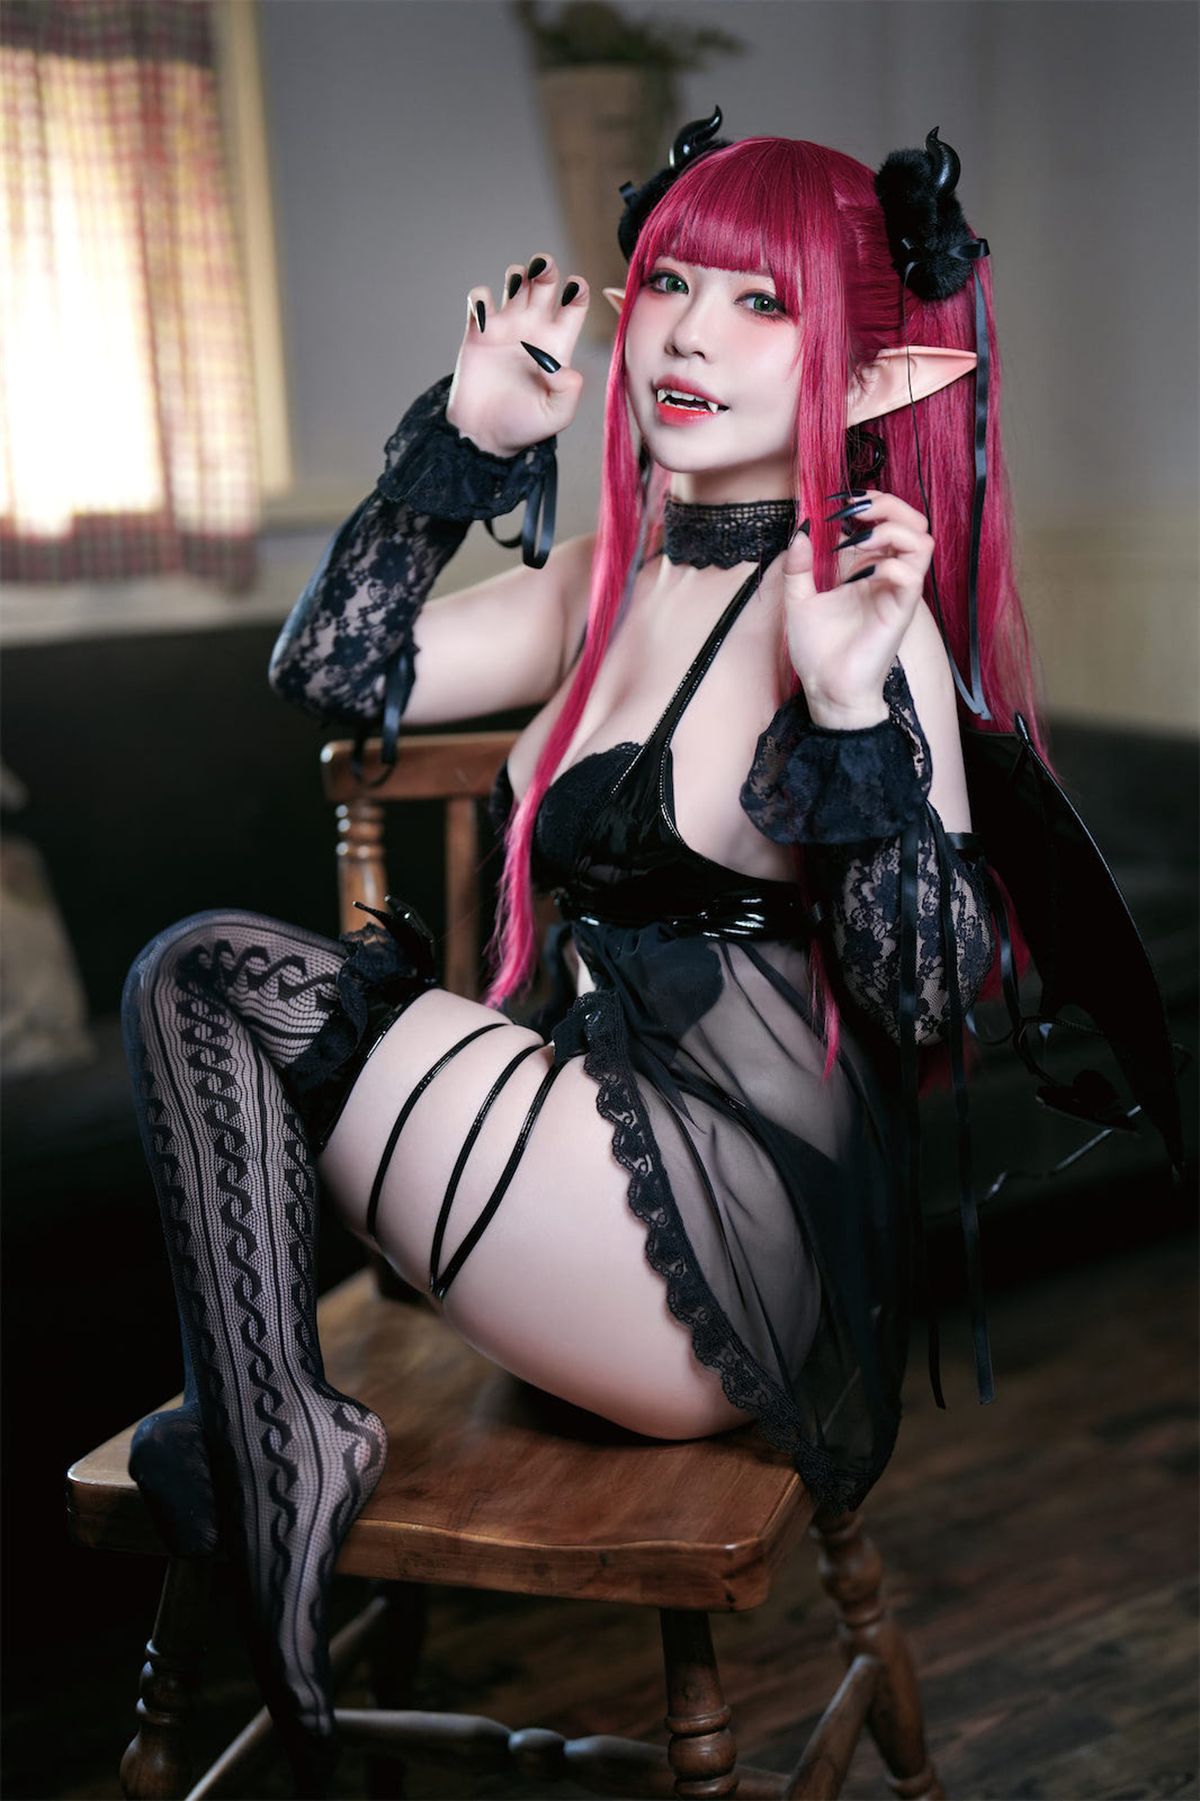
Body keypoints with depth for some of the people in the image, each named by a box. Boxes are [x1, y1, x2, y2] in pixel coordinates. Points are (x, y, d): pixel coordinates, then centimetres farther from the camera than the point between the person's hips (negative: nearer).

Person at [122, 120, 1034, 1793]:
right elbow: (333, 671, 10)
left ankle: (270, 1445, 4)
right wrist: (468, 431, 5)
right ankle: (286, 1447, 3)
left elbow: (926, 995, -17)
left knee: (208, 983, -10)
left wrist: (855, 708, -29)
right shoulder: (609, 580, 10)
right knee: (198, 976, 1)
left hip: (742, 1263, -8)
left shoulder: (854, 608, -14)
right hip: (599, 1152, 8)